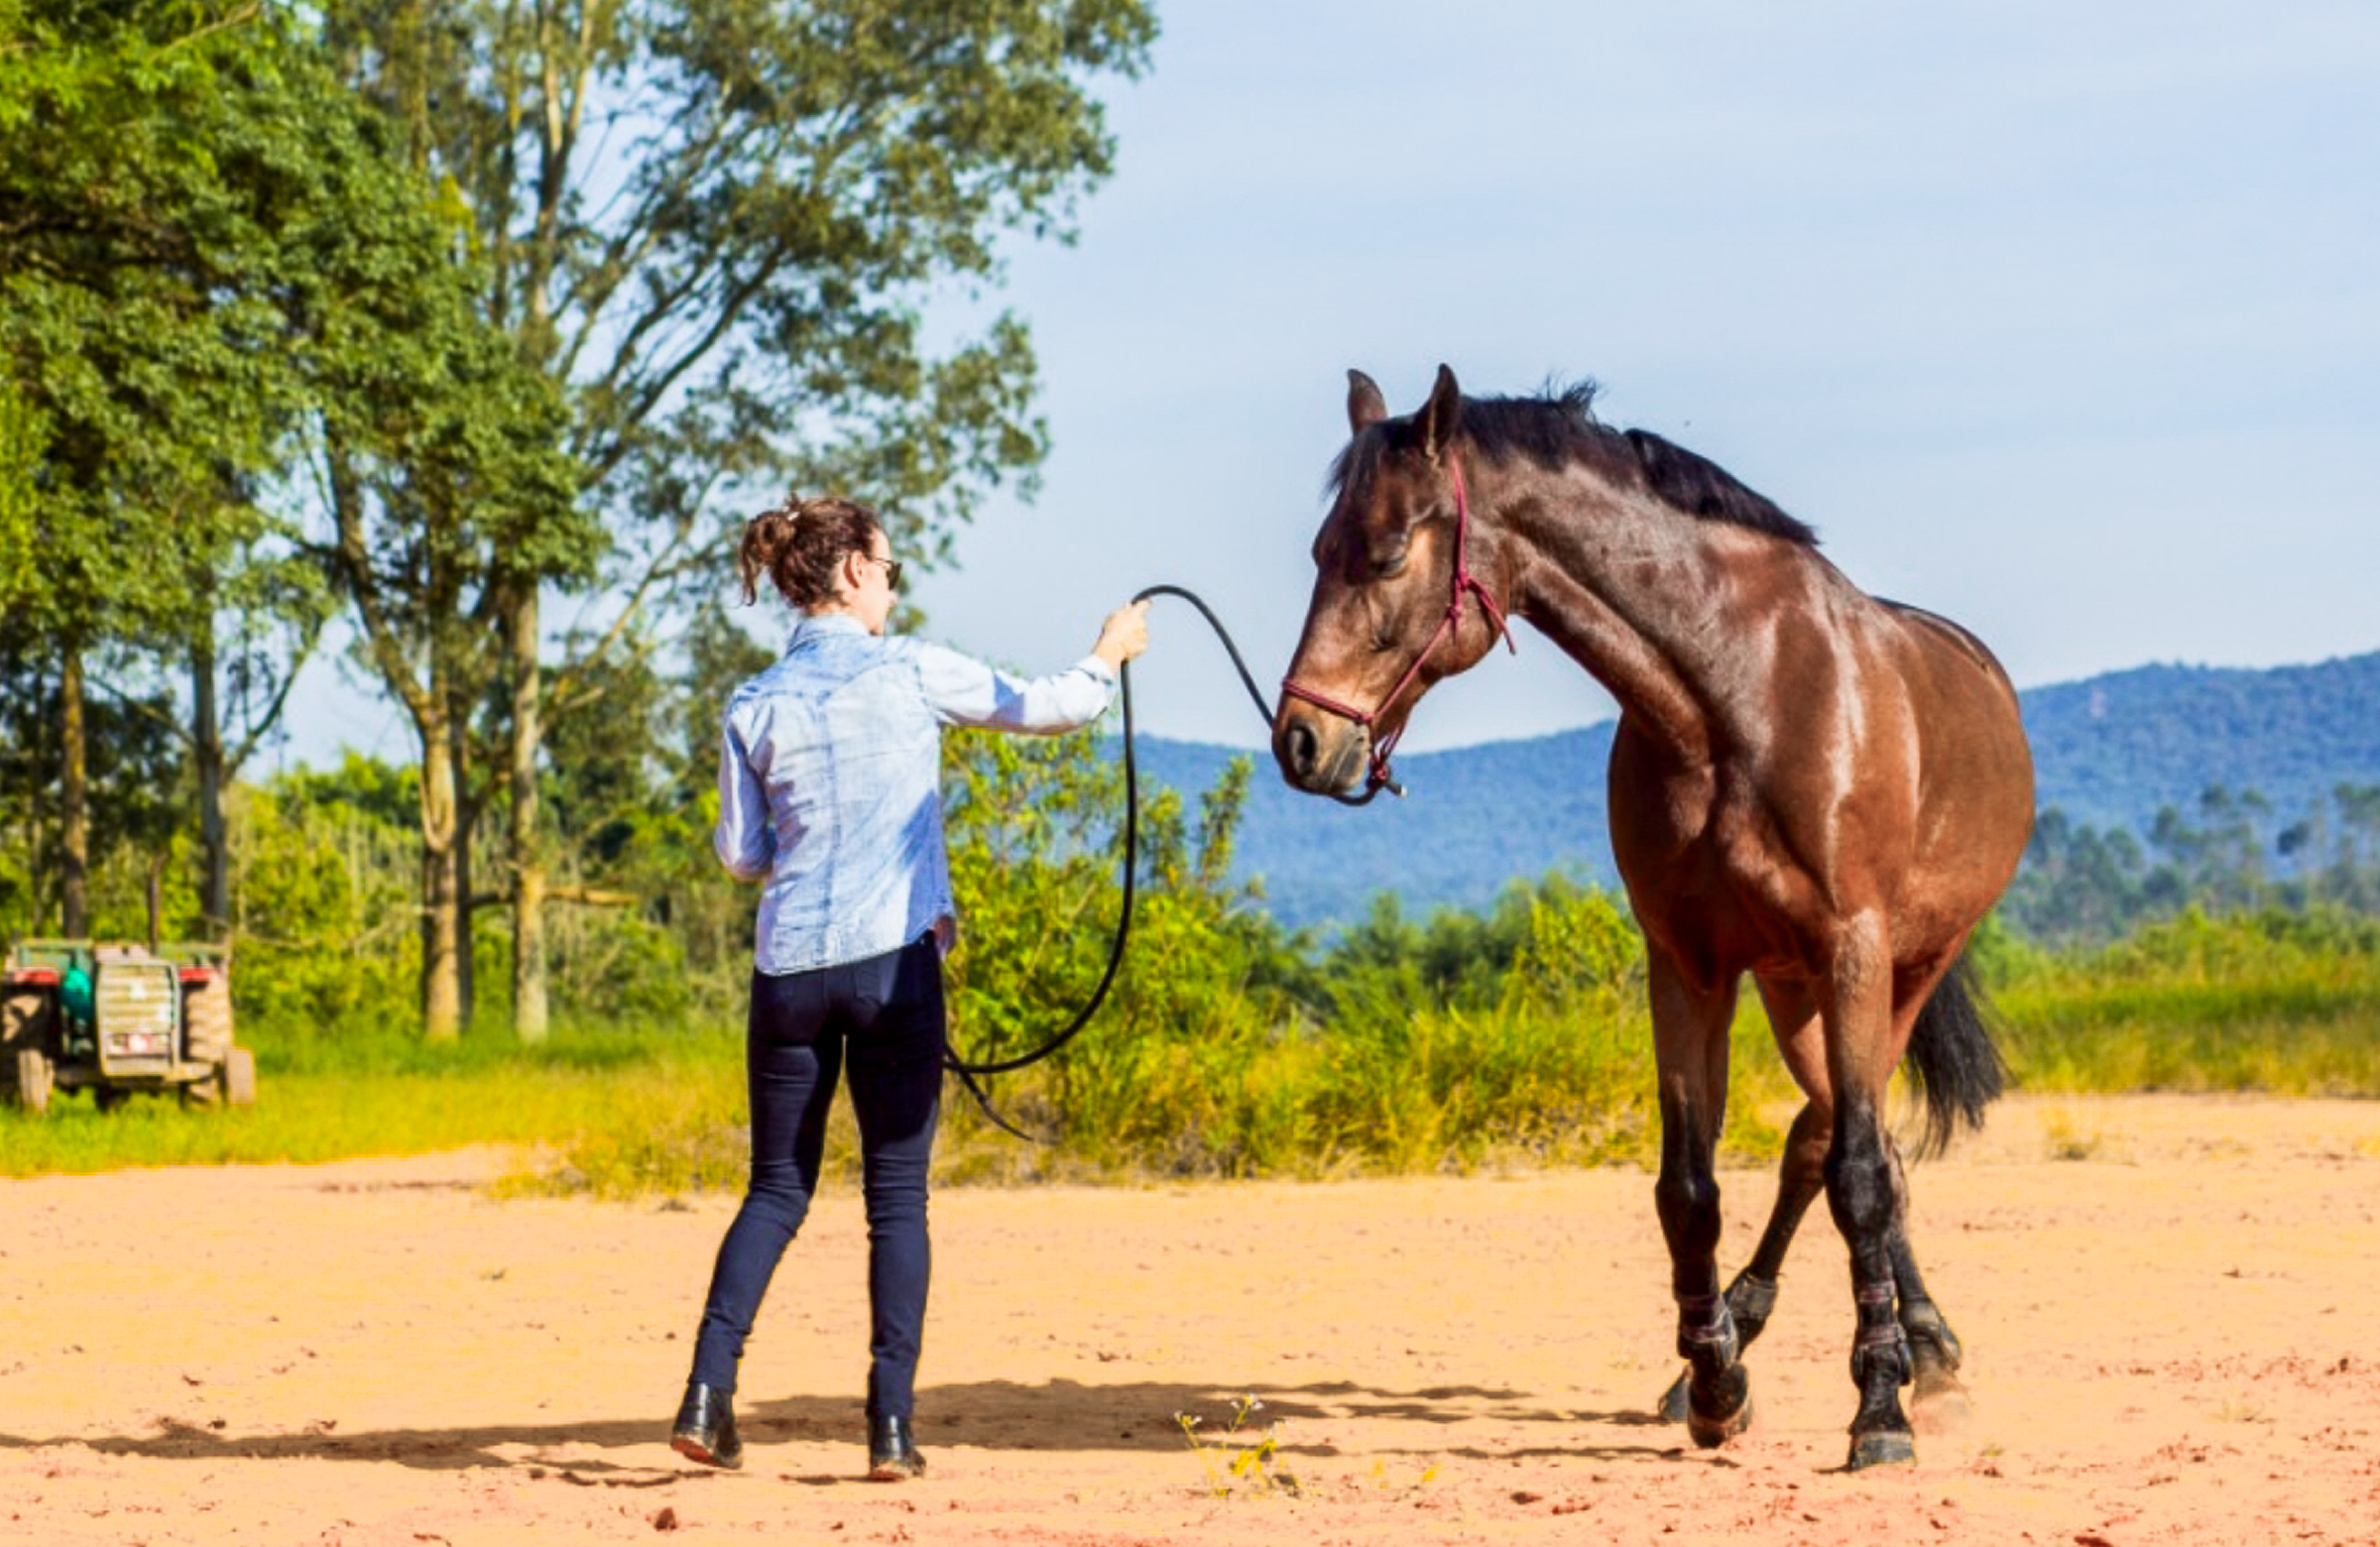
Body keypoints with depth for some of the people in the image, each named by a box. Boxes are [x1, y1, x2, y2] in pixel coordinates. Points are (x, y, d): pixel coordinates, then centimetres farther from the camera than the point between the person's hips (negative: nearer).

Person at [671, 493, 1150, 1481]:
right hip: (893, 962, -3)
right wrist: (1107, 658, 29)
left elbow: (740, 855, 8)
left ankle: (708, 1393, -2)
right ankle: (892, 1424, 0)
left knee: (778, 1188, 12)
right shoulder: (911, 672, -3)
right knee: (897, 1193, 4)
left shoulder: (756, 706, 4)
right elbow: (1043, 707, 10)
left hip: (790, 970, 3)